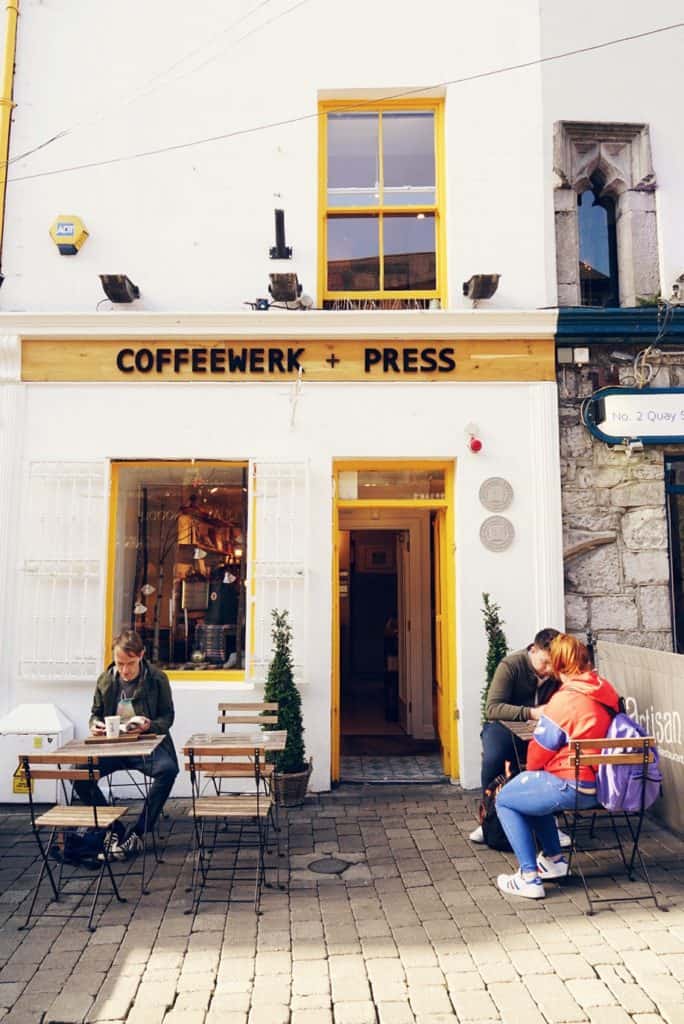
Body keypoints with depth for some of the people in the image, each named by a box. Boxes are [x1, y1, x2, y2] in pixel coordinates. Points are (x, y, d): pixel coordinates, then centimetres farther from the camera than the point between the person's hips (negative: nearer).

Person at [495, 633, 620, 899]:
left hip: (572, 788, -8)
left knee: (505, 800, 10)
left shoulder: (565, 700, -21)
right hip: (601, 784, 8)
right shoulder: (606, 691, 2)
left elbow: (540, 750, -11)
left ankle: (529, 878, 7)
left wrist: (530, 771, 12)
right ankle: (554, 859, 30)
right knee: (532, 790, 28)